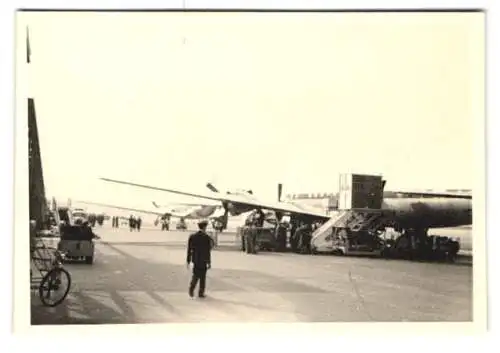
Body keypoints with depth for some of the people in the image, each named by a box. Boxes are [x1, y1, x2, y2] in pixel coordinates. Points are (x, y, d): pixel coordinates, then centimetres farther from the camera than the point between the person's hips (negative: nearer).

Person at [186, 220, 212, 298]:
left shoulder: (192, 236, 1)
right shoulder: (207, 237, -12)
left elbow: (189, 250, 3)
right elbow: (208, 251, -12)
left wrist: (188, 261, 9)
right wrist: (209, 262, -7)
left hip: (195, 259, 4)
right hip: (203, 259, -4)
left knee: (195, 275, 17)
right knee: (202, 276, 7)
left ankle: (191, 289, 0)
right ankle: (201, 293, 9)